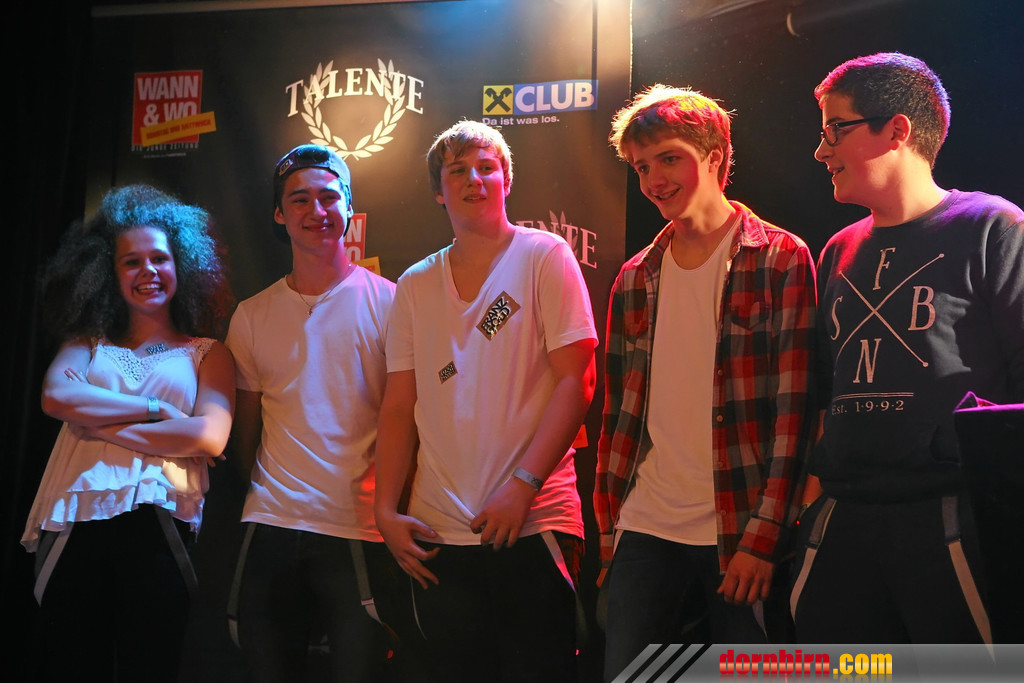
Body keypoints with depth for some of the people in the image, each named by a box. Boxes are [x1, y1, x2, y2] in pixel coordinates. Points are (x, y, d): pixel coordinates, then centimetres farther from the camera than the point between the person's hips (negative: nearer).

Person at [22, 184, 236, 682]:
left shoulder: (207, 354, 14)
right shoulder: (87, 343, 20)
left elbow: (210, 436, -4)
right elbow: (56, 396, -2)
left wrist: (103, 426, -4)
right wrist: (156, 409, -4)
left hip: (156, 525, -2)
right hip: (74, 526, 2)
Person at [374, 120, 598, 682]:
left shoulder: (544, 258, 0)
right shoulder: (414, 286, 12)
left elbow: (575, 381, -7)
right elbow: (399, 408, 12)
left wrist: (523, 484, -16)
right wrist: (385, 510, 1)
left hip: (532, 528, -4)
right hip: (437, 535, 4)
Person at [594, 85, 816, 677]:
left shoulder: (781, 260, -4)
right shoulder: (635, 279, 12)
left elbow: (794, 411, -9)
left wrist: (763, 536, -14)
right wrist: (610, 524, 11)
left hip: (745, 539, -4)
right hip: (646, 536, 4)